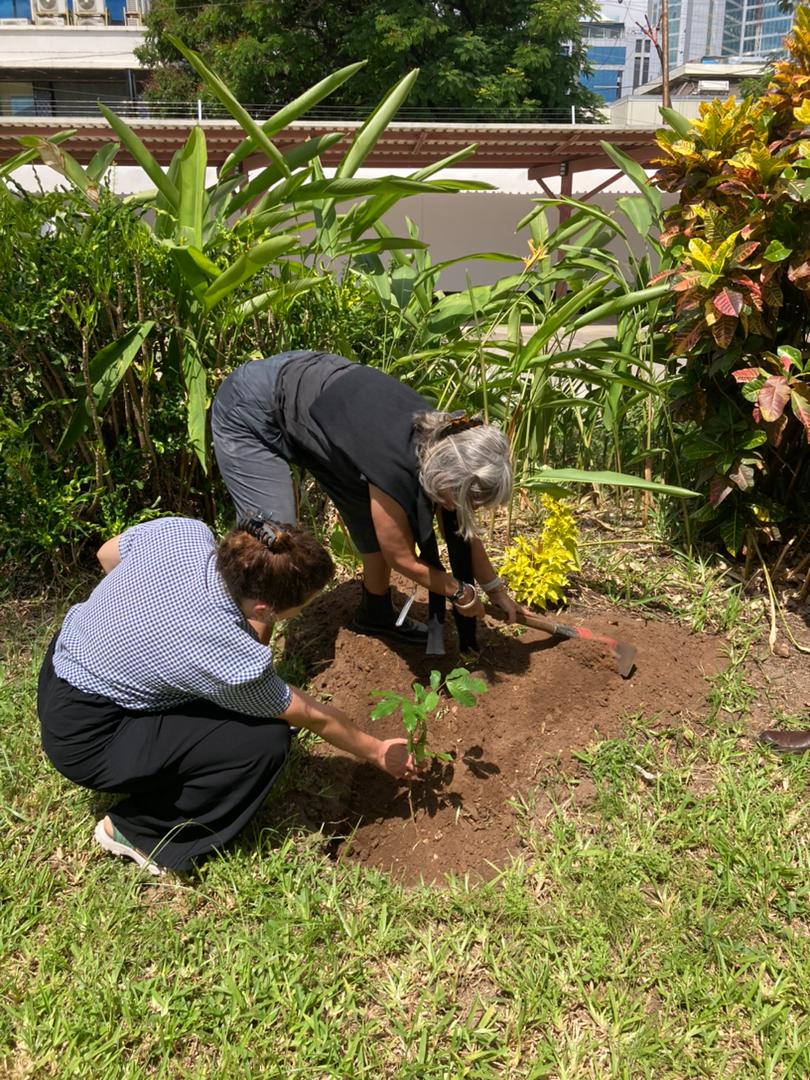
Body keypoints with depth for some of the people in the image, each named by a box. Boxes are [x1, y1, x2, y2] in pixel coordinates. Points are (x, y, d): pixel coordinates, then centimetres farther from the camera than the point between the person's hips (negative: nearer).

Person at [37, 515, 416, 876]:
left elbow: (106, 555, 5)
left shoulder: (182, 532, -17)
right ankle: (139, 831, 2)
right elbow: (314, 717, -12)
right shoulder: (234, 659, -30)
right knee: (267, 740, -16)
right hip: (84, 740, -8)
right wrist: (378, 752, 6)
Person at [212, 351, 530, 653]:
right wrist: (462, 594, -2)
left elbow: (461, 531, 4)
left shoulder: (443, 441, -14)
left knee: (377, 521, 8)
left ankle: (376, 614, 30)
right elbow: (403, 559, -16)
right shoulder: (395, 471, -35)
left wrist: (496, 590, 13)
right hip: (250, 414, -8)